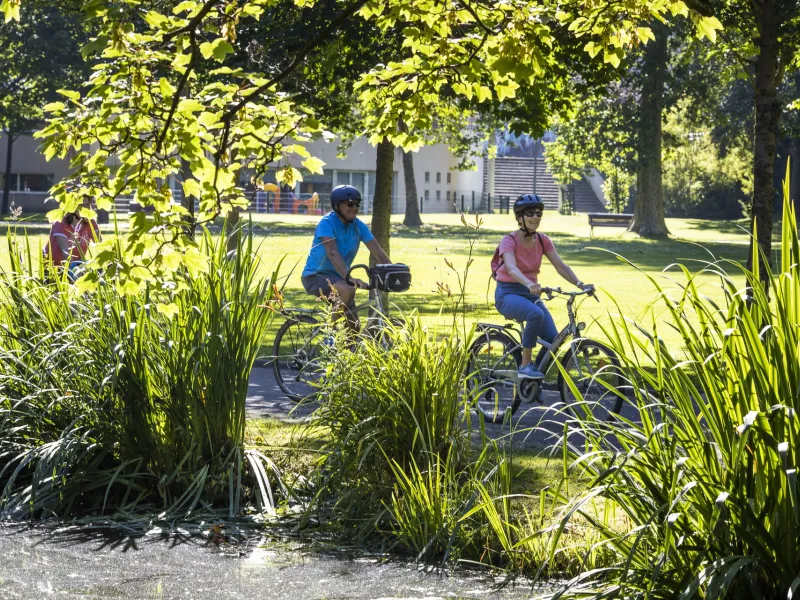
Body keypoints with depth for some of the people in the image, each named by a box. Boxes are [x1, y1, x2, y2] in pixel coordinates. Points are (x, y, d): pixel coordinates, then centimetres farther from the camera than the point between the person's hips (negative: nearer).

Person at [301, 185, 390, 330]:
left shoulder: (358, 225, -2)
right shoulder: (327, 223, -20)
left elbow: (377, 251, -7)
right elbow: (332, 253, -33)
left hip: (337, 277, 7)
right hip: (316, 276, -7)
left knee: (353, 329, 5)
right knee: (348, 289, -35)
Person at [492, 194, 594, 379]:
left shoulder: (542, 240, 3)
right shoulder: (509, 241, -14)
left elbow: (560, 265, -6)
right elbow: (511, 268, -33)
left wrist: (580, 284, -23)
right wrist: (529, 284, -53)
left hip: (531, 294, 6)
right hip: (508, 294, -6)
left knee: (553, 339, -15)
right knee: (536, 314, -37)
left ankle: (534, 378, 9)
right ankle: (525, 365, -24)